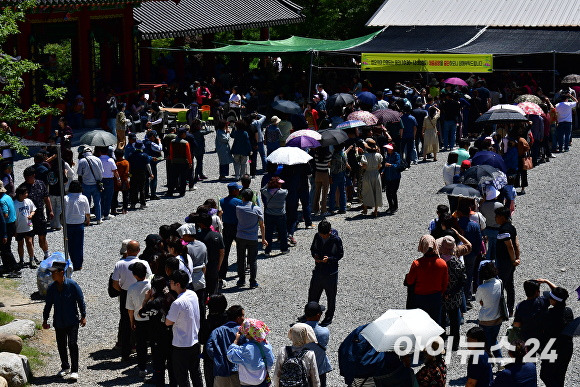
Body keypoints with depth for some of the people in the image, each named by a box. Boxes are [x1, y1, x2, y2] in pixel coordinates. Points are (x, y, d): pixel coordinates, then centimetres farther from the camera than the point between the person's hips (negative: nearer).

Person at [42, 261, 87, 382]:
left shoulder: (72, 285, -11)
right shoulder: (51, 288, 2)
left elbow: (81, 301, -5)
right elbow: (48, 305, 12)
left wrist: (83, 316, -6)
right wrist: (45, 320, 12)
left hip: (72, 321, -5)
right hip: (58, 322, 5)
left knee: (72, 344, -6)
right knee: (61, 345, 12)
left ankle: (74, 371, -1)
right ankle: (65, 367, 30)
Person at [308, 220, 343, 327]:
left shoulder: (336, 240, -17)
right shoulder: (317, 236, -4)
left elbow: (340, 254, -9)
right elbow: (313, 248, 10)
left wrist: (329, 259, -25)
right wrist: (315, 255, -12)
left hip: (331, 273, -5)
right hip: (318, 270, 5)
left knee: (331, 296, 9)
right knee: (313, 293, 17)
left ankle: (329, 318, 25)